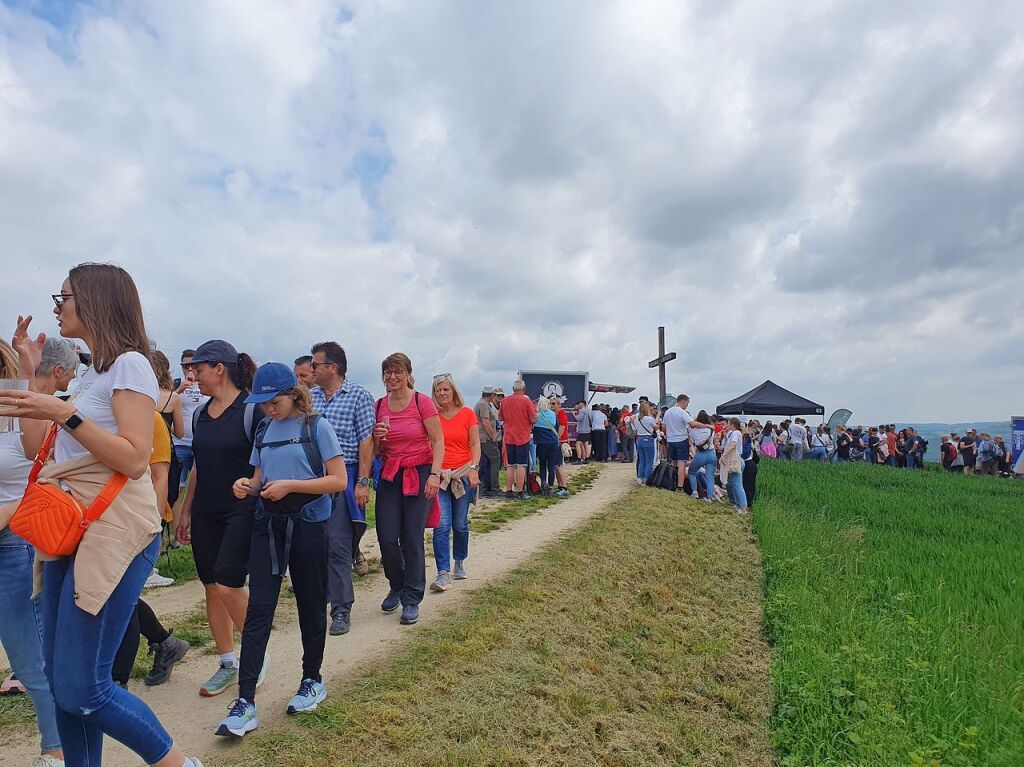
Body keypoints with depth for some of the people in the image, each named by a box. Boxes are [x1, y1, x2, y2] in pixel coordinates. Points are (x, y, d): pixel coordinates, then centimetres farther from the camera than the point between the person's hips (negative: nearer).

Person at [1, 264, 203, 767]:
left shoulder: (129, 364, -9)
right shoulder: (91, 371, 18)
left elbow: (134, 459, -19)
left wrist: (64, 414, -23)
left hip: (114, 532, -9)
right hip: (70, 531, 9)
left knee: (82, 689, -5)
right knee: (60, 678, 13)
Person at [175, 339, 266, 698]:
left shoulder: (250, 410, -11)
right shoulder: (200, 414, 10)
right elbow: (197, 467, 17)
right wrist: (185, 510, 16)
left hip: (242, 512, -7)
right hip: (205, 514, 7)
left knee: (227, 586, -11)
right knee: (211, 588, 9)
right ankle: (228, 664, 24)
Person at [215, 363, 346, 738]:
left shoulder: (316, 426, -8)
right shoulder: (263, 429, 9)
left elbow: (339, 481, -12)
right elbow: (259, 478, 17)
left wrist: (290, 485, -20)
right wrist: (248, 486, -6)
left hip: (308, 525, -4)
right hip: (268, 525, 4)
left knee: (311, 607, 10)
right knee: (258, 611, -1)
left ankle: (312, 681, 30)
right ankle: (245, 702, 5)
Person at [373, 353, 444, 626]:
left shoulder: (422, 402, -7)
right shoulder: (379, 406, 5)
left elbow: (438, 442, -7)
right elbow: (375, 451, 12)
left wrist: (434, 474, -16)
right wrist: (377, 437, -10)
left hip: (419, 474, -4)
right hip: (389, 475, 4)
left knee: (412, 540, -1)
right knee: (386, 538, 1)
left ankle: (411, 600, 16)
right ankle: (397, 587, 30)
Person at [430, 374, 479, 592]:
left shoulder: (467, 414, 3)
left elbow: (475, 445, 3)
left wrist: (474, 469, -9)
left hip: (463, 474, 0)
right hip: (438, 475, 0)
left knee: (460, 524, 8)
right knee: (441, 525, -8)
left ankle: (459, 563, 30)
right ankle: (443, 574, -5)